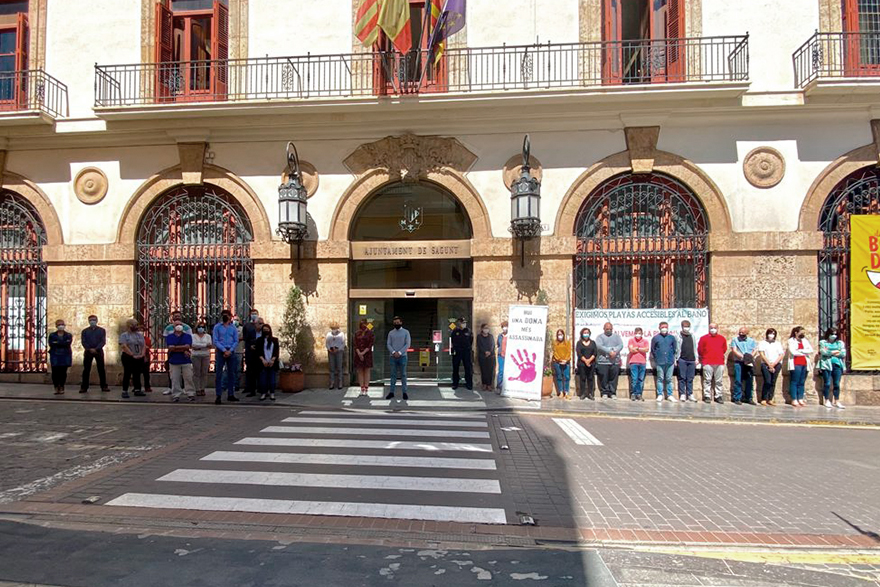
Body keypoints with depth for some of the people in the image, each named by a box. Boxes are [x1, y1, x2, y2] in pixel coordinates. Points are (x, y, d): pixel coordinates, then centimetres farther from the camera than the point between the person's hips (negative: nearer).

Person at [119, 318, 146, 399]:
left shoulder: (140, 335, 14)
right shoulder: (124, 335, -2)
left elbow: (144, 345, 10)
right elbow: (124, 347, -13)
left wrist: (142, 354, -5)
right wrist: (133, 355, -17)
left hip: (139, 358, 5)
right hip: (128, 357, -5)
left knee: (137, 374, 6)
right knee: (127, 374, -3)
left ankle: (137, 390, 9)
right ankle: (124, 391, 0)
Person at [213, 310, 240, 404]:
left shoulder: (233, 328, 8)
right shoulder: (217, 327, 3)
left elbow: (236, 341, 4)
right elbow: (215, 341, -3)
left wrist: (230, 350, -11)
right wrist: (224, 350, -13)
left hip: (231, 352, 3)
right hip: (220, 351, -2)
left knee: (231, 374, 6)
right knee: (218, 374, -5)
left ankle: (230, 395, 13)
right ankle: (218, 396, -3)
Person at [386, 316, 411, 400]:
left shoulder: (406, 332, 3)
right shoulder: (391, 333, 9)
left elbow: (407, 344, -4)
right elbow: (388, 344, 4)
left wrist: (399, 352, -13)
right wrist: (393, 352, -13)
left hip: (402, 356, -2)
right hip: (393, 356, 2)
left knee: (403, 374, 1)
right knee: (393, 374, 4)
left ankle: (404, 393, 4)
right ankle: (391, 392, 7)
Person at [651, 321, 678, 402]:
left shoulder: (671, 337, 8)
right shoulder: (655, 338, 4)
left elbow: (675, 349, 17)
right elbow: (653, 350, 10)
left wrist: (672, 357, 14)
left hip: (670, 362, 1)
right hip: (660, 362, -1)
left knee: (669, 379, 6)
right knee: (660, 379, 1)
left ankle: (670, 395, 10)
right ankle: (660, 395, 5)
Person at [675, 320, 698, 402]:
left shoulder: (692, 336, 16)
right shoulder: (678, 336, 4)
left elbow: (695, 348, 18)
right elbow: (675, 348, 1)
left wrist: (696, 358, 12)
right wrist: (675, 359, -4)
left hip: (691, 360, 3)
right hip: (682, 360, -3)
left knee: (690, 378, 5)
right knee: (682, 378, -1)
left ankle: (690, 394, 10)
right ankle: (682, 394, 3)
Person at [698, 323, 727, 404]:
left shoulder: (722, 339, 12)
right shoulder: (704, 338, 5)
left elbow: (724, 350, 20)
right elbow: (700, 350, 8)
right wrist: (703, 358, 14)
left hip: (719, 363, 2)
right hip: (707, 363, -2)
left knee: (719, 381, 3)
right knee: (707, 380, -2)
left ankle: (719, 396, 8)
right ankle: (707, 396, 2)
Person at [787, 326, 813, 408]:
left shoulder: (805, 340, 16)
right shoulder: (791, 340, 1)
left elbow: (811, 350, 4)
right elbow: (793, 352, -13)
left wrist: (800, 350, -7)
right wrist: (805, 353, -2)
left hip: (804, 364, 5)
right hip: (795, 364, -5)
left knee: (802, 382, 5)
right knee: (794, 382, -6)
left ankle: (800, 399, 9)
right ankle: (794, 400, -7)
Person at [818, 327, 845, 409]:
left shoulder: (840, 343, 15)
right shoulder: (823, 342, 8)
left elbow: (843, 354, 1)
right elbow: (823, 352, -9)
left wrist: (830, 353, -4)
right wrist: (835, 352, -3)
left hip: (837, 365, 2)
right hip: (826, 365, -2)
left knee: (837, 384, 2)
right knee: (827, 383, -3)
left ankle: (837, 401, 10)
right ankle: (827, 401, 6)